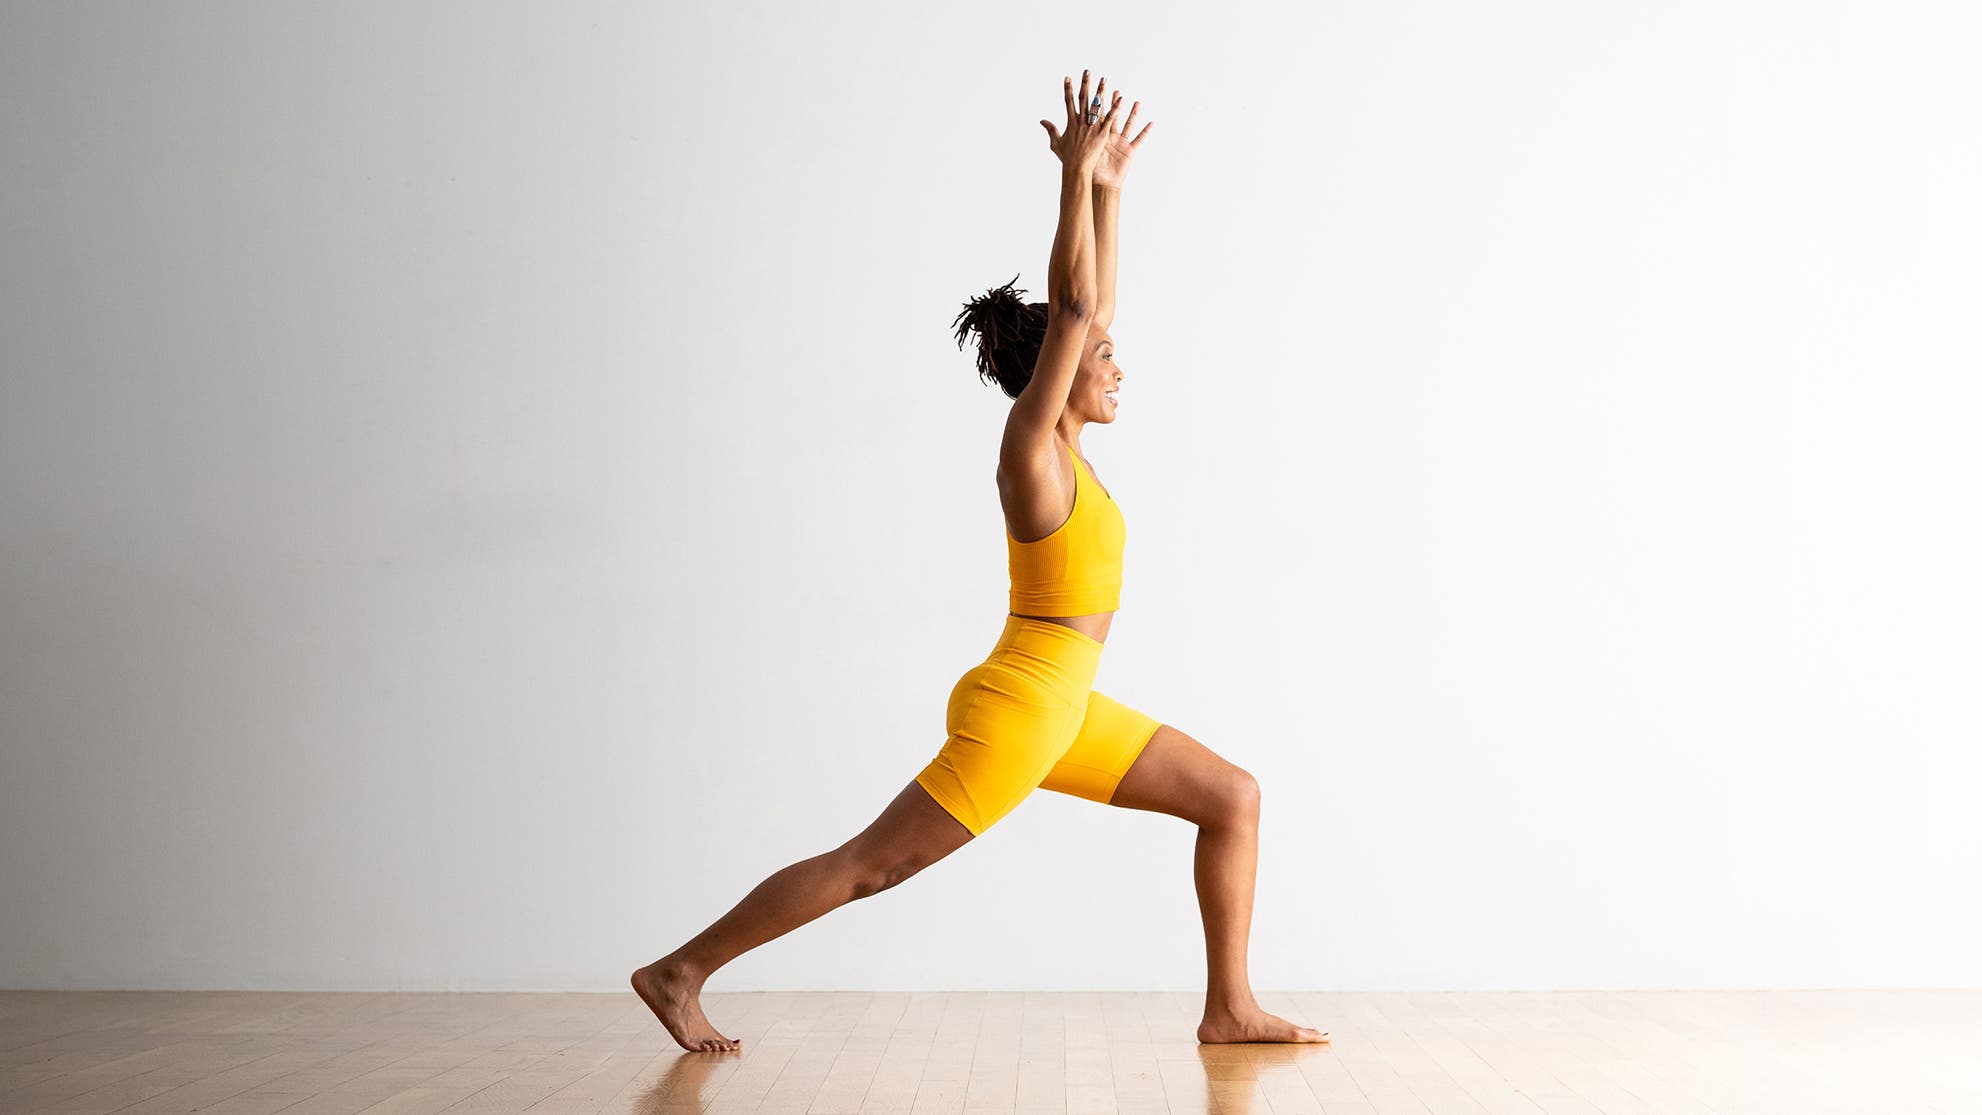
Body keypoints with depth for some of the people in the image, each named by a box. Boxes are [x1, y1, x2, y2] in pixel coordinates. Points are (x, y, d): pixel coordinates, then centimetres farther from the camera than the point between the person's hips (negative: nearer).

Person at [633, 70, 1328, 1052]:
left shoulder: (1065, 446, 11)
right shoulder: (1029, 447, -11)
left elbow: (1092, 310, 16)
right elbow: (1073, 306, -19)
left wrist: (1107, 191, 17)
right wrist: (1076, 175, -14)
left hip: (1065, 710, 9)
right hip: (1017, 705, -9)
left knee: (1233, 799, 7)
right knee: (867, 867, -3)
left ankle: (1229, 1008, 10)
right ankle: (680, 972, 7)